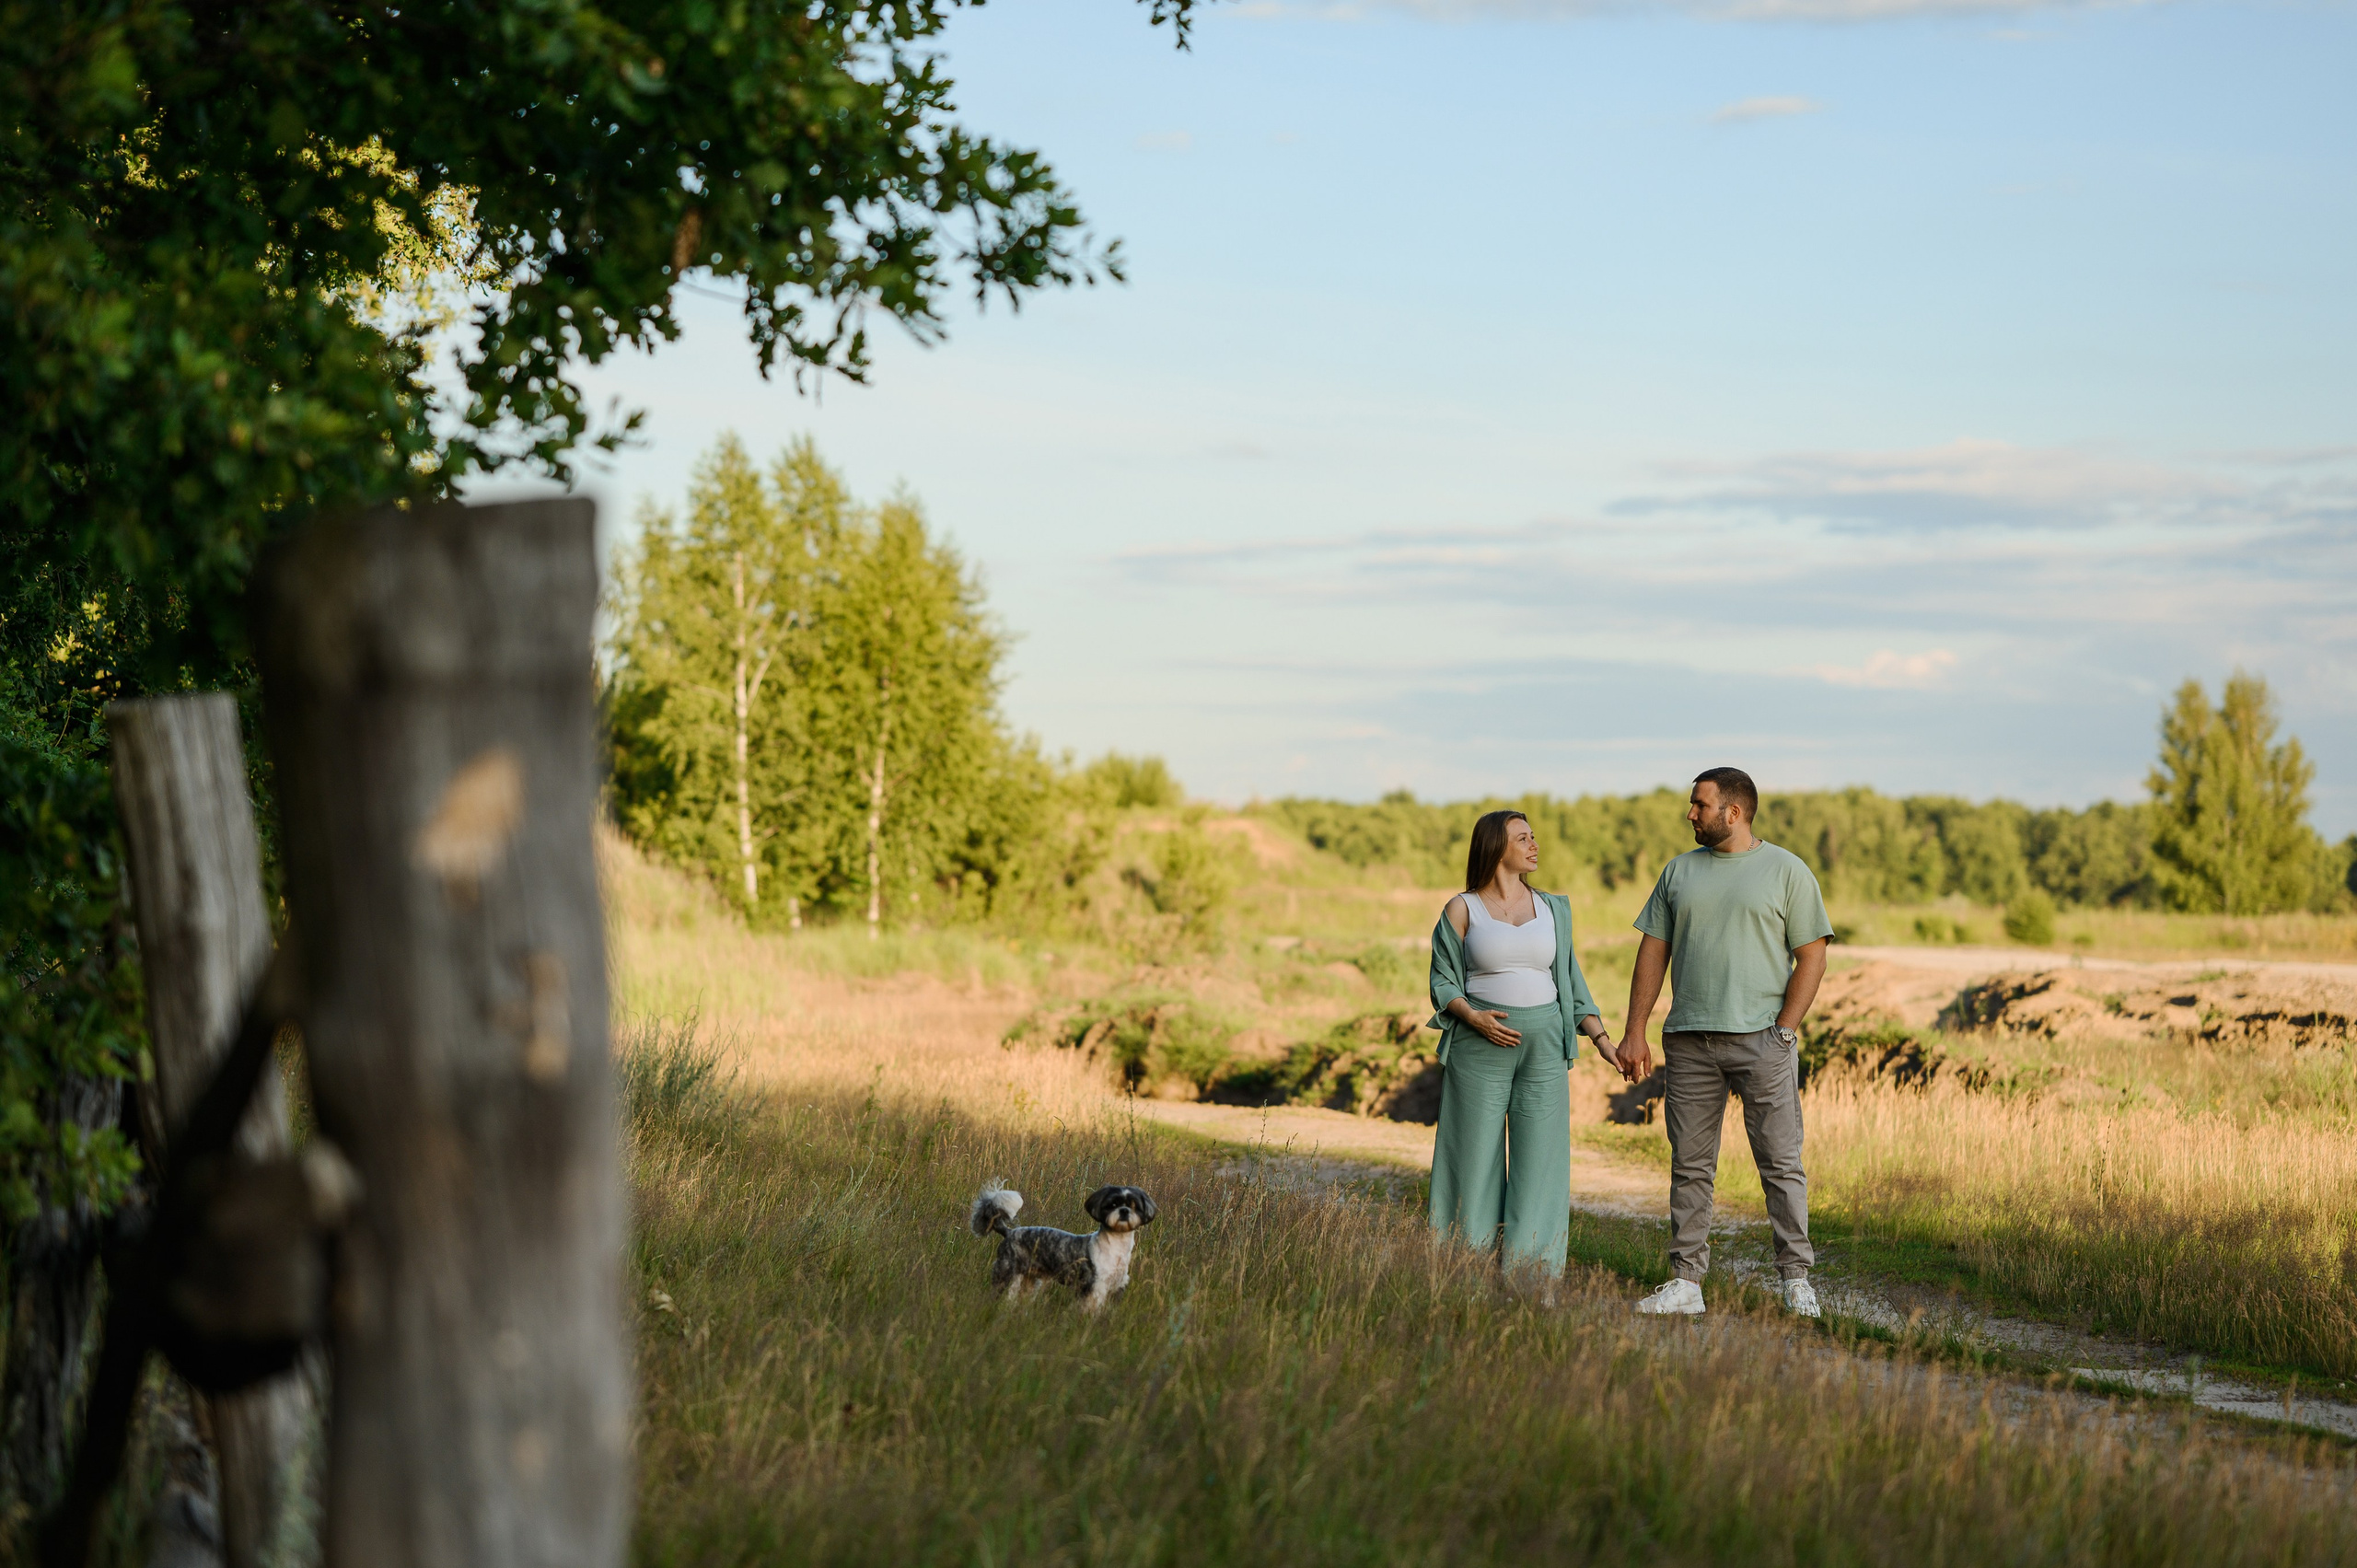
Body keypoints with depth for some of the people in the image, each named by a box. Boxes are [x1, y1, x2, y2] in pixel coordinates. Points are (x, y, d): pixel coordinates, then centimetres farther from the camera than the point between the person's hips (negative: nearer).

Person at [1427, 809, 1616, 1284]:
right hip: (1479, 1045, -3)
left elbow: (1570, 981, 14)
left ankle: (1533, 1277, 0)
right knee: (1477, 1155, -2)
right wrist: (1474, 1018, -16)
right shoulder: (1461, 910, 2)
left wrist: (1603, 1039, 4)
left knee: (1540, 1156, -2)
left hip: (1543, 1047, 3)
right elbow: (1443, 982, 2)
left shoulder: (1551, 909, 11)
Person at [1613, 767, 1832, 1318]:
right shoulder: (1679, 872, 13)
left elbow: (1811, 956, -1)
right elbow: (1653, 951, 13)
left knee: (1781, 1163, -3)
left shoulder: (1787, 871, 1)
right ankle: (1686, 1282, 8)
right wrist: (1635, 1032, 6)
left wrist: (1784, 1031, -9)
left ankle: (1795, 1278, 2)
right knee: (1689, 1166, 4)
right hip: (1689, 1042, 4)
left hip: (1762, 1040, -4)